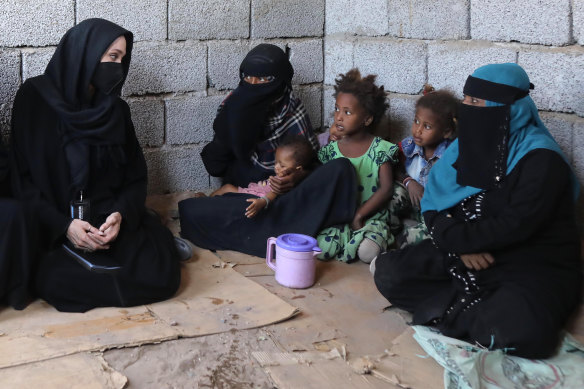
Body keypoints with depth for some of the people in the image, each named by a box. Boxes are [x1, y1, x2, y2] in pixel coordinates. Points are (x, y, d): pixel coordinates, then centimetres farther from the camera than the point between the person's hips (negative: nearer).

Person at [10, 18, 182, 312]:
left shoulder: (116, 109, 7)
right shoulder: (35, 98, -5)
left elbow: (135, 176, 7)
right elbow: (21, 177, -5)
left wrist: (121, 214, -15)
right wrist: (62, 225, -18)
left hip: (111, 219, 2)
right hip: (54, 225, -2)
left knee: (161, 274, -23)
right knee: (61, 282, -32)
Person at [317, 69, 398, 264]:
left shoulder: (380, 149, -2)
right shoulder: (331, 149, 6)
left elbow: (386, 188, -7)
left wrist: (359, 215, -15)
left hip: (371, 216, -2)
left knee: (368, 252, -32)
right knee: (321, 249, -25)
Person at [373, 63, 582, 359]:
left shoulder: (540, 158, -13)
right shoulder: (465, 146, 6)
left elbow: (515, 225, -21)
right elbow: (433, 207, 2)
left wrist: (451, 237, -14)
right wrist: (462, 244, -17)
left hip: (533, 264, -6)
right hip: (466, 257, 6)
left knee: (518, 329, -37)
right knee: (388, 273, -13)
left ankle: (451, 311, -10)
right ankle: (483, 309, -15)